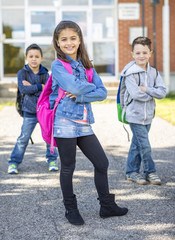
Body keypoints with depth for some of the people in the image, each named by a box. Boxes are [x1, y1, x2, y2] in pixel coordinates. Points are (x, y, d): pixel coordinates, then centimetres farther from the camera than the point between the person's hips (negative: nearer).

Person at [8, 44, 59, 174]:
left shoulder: (45, 73, -1)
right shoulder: (22, 73, -3)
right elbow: (23, 89, -18)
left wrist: (31, 87, -18)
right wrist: (40, 87, -19)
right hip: (30, 112, -1)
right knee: (23, 138, 0)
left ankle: (52, 160, 23)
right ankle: (14, 162, 11)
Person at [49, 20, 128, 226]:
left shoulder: (87, 66, 13)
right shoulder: (57, 66, -4)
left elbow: (102, 92, 1)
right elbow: (75, 86, -20)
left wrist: (80, 96, -14)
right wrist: (91, 87, -1)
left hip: (84, 124, 6)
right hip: (65, 123, -6)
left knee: (102, 163, 8)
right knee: (67, 168, 4)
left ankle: (107, 206, 21)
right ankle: (70, 209, 18)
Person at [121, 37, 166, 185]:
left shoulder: (153, 72, 6)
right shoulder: (130, 72, -13)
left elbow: (162, 92, -3)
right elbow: (136, 94, -22)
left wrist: (147, 90, -15)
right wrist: (153, 94, -7)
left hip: (148, 115, 6)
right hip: (135, 115, -6)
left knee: (137, 145, 13)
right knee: (145, 146, -5)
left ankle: (131, 172, 23)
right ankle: (150, 172, 11)